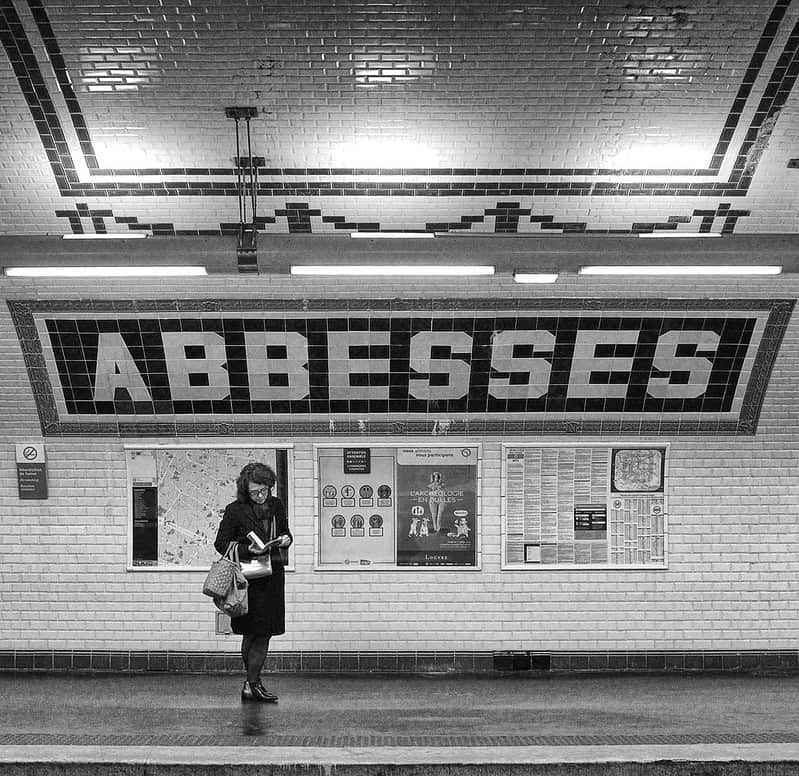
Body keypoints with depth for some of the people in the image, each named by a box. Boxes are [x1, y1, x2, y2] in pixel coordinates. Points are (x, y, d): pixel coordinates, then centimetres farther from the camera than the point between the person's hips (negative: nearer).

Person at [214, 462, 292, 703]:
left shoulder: (276, 506, 7)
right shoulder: (235, 510, -7)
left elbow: (285, 532, 20)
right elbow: (221, 543, -5)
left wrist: (286, 539, -4)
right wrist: (248, 550, -19)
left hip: (273, 576, 5)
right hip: (249, 577, -5)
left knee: (262, 632, 7)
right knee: (256, 631, -6)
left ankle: (252, 683, 13)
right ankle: (252, 684, 2)